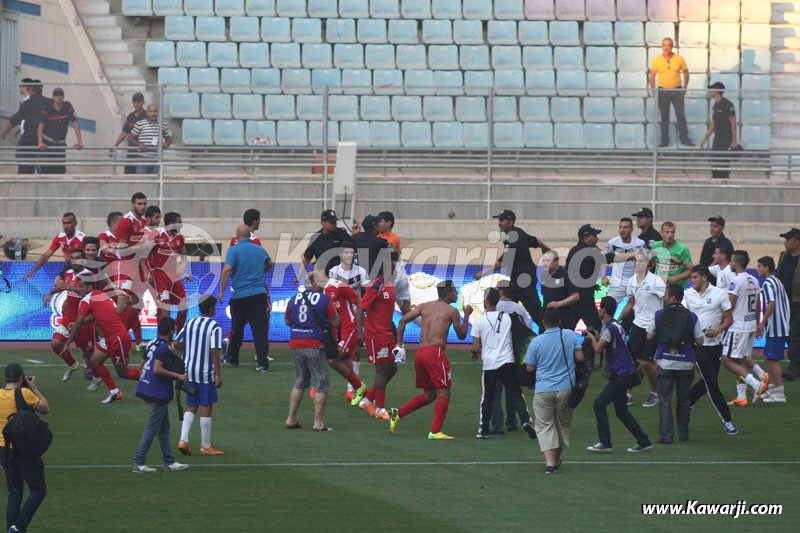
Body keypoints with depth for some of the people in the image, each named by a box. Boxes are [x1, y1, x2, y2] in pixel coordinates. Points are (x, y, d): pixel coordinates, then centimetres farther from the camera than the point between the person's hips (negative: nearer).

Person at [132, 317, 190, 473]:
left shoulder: (152, 344, 11)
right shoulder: (164, 348, -17)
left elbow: (143, 366, 16)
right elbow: (157, 369, -26)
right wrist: (177, 376, -19)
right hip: (159, 394, -10)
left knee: (164, 429, 15)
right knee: (152, 429, -5)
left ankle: (169, 462, 20)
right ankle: (139, 463, -4)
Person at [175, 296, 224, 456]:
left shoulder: (190, 323, 7)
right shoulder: (215, 327, -11)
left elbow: (176, 343, 10)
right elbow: (214, 351, -19)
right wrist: (218, 375, -18)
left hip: (189, 370, 6)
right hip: (206, 373, -6)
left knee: (192, 407, 14)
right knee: (206, 408, 2)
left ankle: (183, 440, -1)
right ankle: (205, 446, 6)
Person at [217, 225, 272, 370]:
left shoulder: (233, 250, -6)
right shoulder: (260, 250, 10)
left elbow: (227, 269, -18)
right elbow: (269, 264, 30)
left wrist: (222, 290, -14)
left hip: (240, 295, -2)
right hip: (259, 294, 2)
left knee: (237, 328, 14)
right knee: (260, 329, -1)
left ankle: (233, 358, 28)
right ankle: (263, 362, -10)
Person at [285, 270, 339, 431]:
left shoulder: (293, 299, 7)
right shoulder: (325, 300, -8)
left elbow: (287, 321, 18)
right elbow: (335, 322, -4)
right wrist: (333, 309, 13)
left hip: (295, 345, 5)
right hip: (315, 345, -5)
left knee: (299, 383, 18)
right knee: (322, 384, 2)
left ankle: (291, 419, 17)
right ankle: (318, 423, -2)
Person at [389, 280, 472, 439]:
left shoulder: (425, 306, 17)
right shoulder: (452, 310, 3)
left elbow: (403, 320, 8)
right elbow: (462, 335, 11)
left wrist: (399, 344, 12)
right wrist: (467, 316, 25)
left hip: (420, 353, 7)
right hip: (435, 352, -7)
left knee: (429, 394, 19)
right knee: (443, 393, -2)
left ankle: (397, 414, 8)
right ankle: (435, 431, -12)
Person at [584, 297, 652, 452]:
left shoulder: (609, 328, -16)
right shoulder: (616, 326, 15)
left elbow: (598, 349, -23)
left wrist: (593, 337, -5)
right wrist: (598, 338, 17)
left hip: (620, 375, -10)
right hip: (624, 375, 10)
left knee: (599, 404, -8)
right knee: (621, 411, 14)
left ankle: (605, 443, -9)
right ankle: (643, 441, 16)